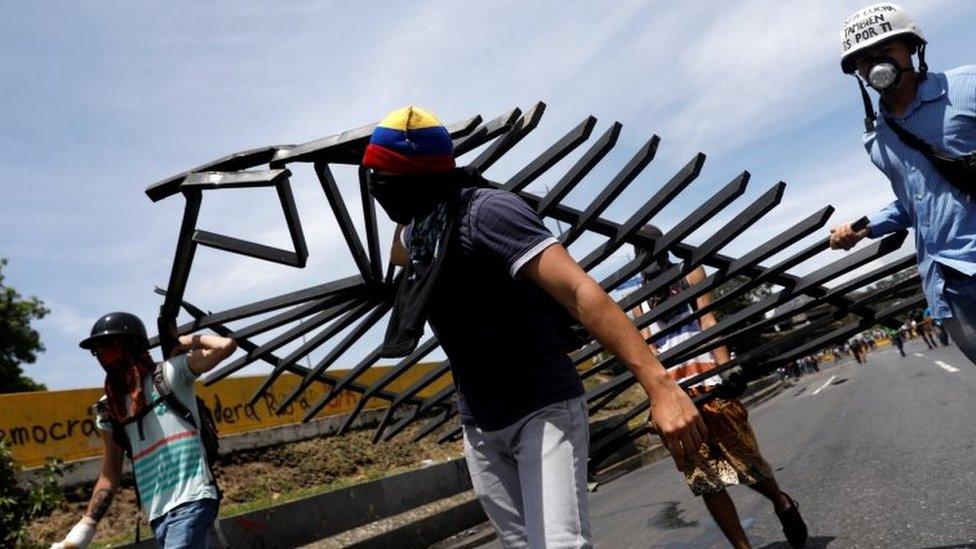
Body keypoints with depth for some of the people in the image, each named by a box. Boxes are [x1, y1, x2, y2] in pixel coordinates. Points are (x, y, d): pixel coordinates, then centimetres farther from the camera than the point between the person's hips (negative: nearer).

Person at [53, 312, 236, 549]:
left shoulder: (169, 374, -1)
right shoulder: (109, 410, 14)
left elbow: (226, 345, -14)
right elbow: (110, 476, 17)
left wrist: (186, 341, 4)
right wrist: (85, 527, 10)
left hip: (190, 502, -6)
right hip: (158, 515, 6)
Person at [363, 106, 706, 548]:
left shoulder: (486, 211, -20)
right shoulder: (422, 226, 6)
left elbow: (579, 291, -31)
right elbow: (399, 255, 34)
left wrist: (660, 385, -40)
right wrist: (403, 202, 15)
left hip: (543, 410, -8)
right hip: (479, 427, 8)